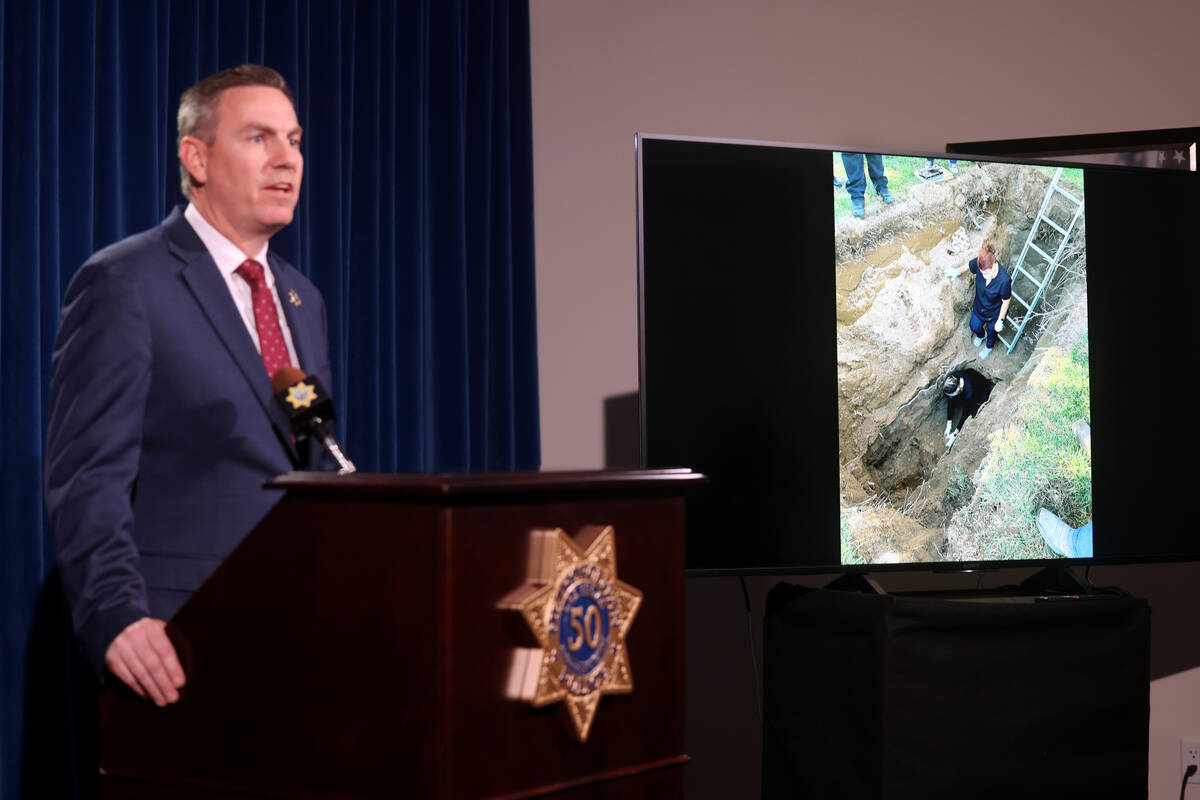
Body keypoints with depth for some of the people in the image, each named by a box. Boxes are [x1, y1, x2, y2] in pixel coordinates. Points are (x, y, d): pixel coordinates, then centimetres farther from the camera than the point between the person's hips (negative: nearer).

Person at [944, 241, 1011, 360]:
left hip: (994, 312, -4)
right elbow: (969, 265, -6)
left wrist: (1000, 321, -14)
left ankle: (989, 347, 62)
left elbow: (1006, 301, -25)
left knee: (991, 332, 28)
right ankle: (981, 336, 67)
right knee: (975, 327, 31)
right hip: (979, 306, 4)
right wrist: (957, 271, 13)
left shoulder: (1004, 280, -43)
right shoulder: (979, 263, -33)